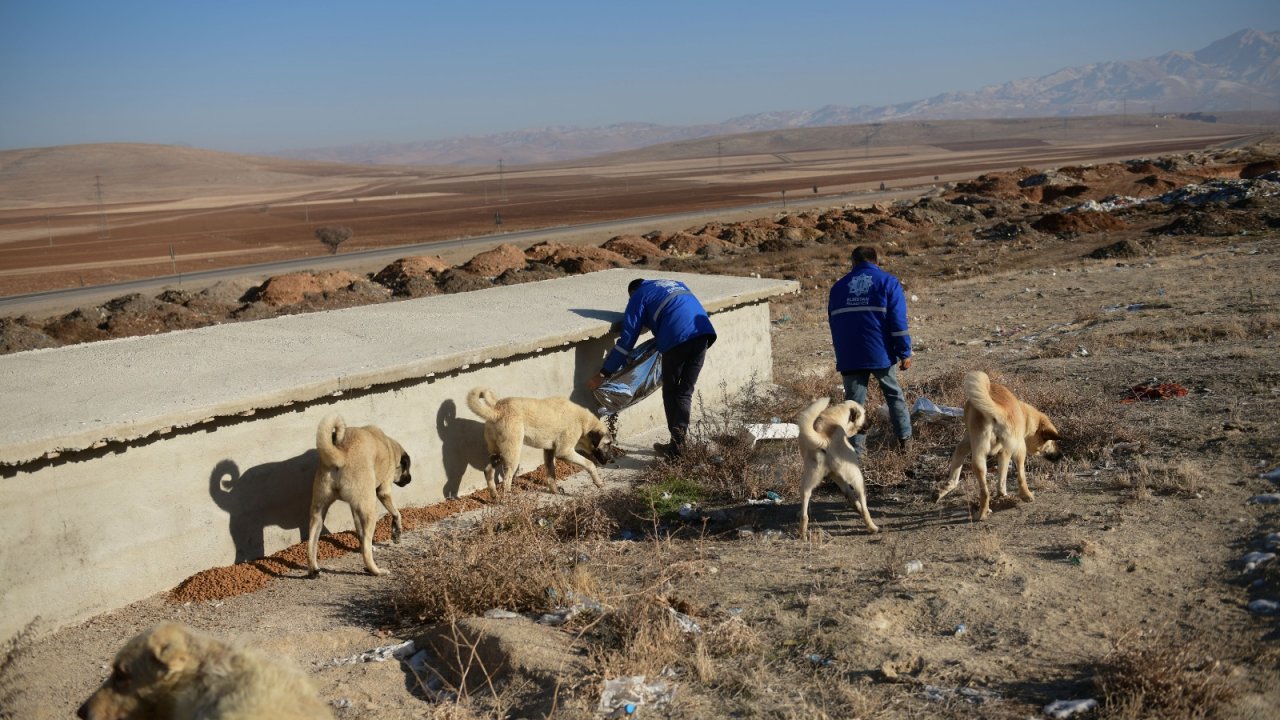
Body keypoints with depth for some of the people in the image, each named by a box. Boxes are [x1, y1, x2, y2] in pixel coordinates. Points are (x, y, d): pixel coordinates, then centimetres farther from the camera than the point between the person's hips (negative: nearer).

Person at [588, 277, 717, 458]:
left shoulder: (638, 296, 17)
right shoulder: (677, 284, 34)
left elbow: (627, 339, 10)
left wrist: (603, 374, 13)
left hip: (678, 337, -5)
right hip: (704, 332, 5)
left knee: (670, 393, 12)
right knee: (685, 392, 13)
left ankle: (677, 445, 10)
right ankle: (682, 439, 5)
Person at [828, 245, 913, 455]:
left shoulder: (838, 287, 12)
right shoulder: (888, 282, 1)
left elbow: (834, 324, 17)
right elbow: (898, 321, -7)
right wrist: (905, 352, -4)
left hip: (849, 358, 2)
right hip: (881, 354, -2)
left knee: (854, 401, 5)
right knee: (894, 394, 17)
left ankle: (856, 448, 2)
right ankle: (905, 437, 20)